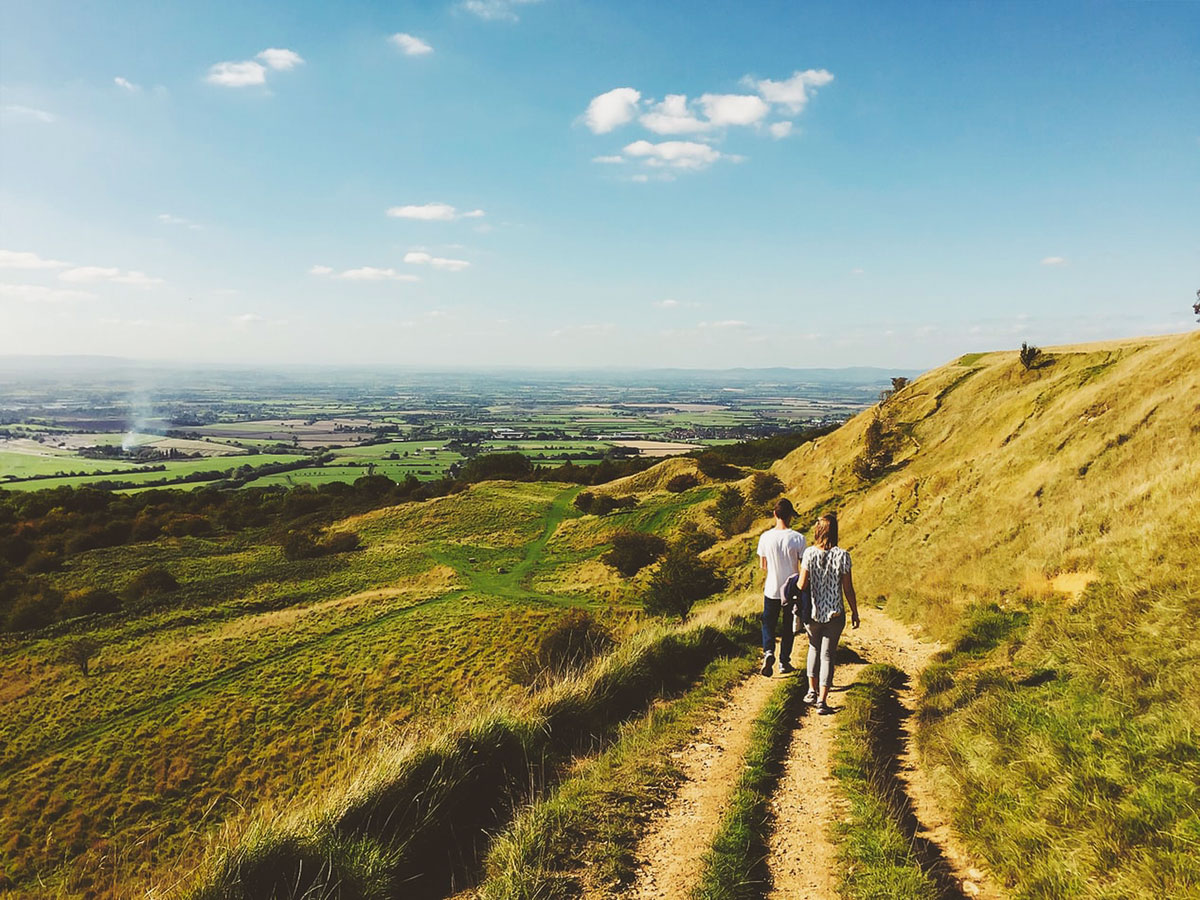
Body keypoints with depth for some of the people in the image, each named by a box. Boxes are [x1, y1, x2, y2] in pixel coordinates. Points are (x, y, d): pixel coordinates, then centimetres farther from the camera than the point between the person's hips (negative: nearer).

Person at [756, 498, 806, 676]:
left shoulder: (765, 537, -9)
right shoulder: (798, 538, -14)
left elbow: (762, 566, 1)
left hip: (772, 590, 0)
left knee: (768, 624, 15)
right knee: (789, 627, 16)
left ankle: (768, 652, -8)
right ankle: (784, 662, 23)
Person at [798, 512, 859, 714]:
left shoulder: (809, 553, -9)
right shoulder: (842, 555, -11)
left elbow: (802, 585, -10)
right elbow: (848, 588, -6)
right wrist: (855, 612, 6)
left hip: (812, 612, 1)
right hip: (834, 614, -1)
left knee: (814, 648, 24)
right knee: (827, 654, 8)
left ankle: (812, 691, 20)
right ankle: (822, 701, 4)